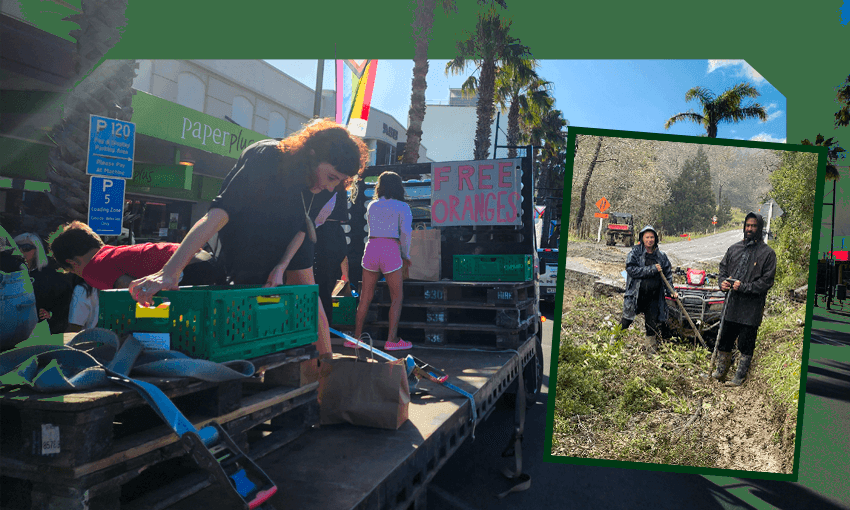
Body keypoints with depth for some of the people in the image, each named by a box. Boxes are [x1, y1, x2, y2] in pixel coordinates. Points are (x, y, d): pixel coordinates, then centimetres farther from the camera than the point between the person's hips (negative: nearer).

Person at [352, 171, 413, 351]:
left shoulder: (372, 205, 15)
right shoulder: (402, 207, 2)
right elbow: (405, 232, -5)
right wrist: (405, 255, 8)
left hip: (371, 247, 4)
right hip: (390, 250, -4)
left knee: (365, 296, 10)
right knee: (397, 297, 6)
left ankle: (356, 337, 13)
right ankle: (392, 340, 1)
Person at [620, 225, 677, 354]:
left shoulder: (661, 256, 8)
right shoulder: (635, 253, -5)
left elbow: (668, 274, 15)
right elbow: (631, 269, -18)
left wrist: (671, 291, 4)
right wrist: (652, 269, -20)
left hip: (654, 297, 3)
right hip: (635, 294, -3)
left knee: (653, 323, 6)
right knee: (627, 320, 4)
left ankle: (652, 348, 21)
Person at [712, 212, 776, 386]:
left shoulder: (767, 253, -5)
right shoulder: (734, 248, 10)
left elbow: (767, 281, -9)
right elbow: (723, 268, 18)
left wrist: (744, 287, -18)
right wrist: (722, 282, -3)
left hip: (751, 308, -4)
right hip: (731, 304, 4)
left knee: (746, 345, 4)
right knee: (724, 340, 13)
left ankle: (740, 377, 18)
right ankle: (721, 370, 30)